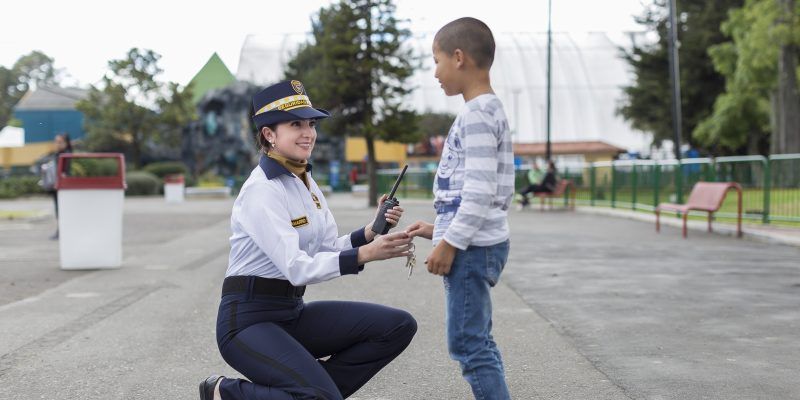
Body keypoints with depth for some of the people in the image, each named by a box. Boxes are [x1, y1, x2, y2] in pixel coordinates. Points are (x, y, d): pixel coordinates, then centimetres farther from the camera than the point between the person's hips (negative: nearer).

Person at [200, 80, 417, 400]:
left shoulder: (305, 181, 10)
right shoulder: (262, 189, -17)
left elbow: (330, 250, 9)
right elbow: (296, 268, -25)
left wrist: (371, 233, -9)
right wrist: (366, 254, -32)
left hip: (294, 313, 8)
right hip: (248, 320, -8)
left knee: (398, 326, -3)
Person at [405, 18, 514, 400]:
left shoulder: (477, 114, -15)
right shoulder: (485, 111, 17)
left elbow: (481, 190, -22)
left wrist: (450, 242, -19)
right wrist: (441, 229, 19)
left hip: (472, 248, -10)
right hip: (473, 245, 10)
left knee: (466, 342, -8)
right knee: (476, 340, 15)